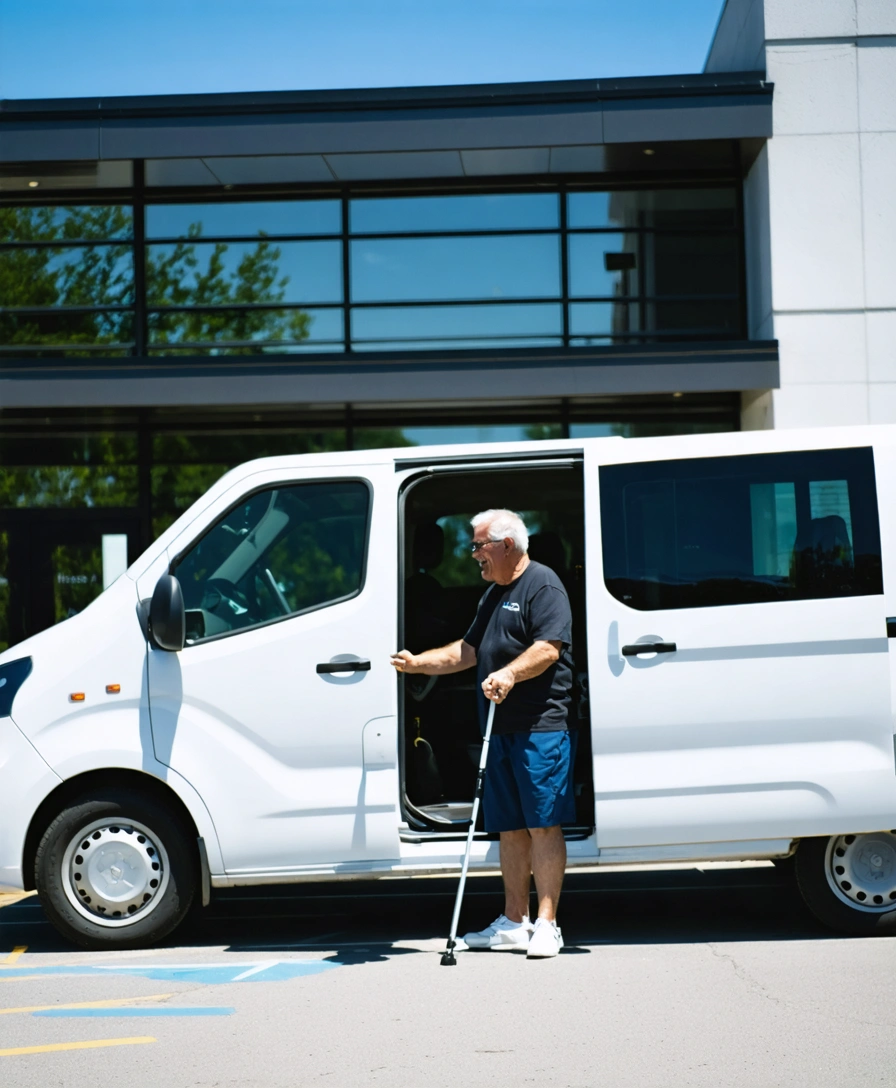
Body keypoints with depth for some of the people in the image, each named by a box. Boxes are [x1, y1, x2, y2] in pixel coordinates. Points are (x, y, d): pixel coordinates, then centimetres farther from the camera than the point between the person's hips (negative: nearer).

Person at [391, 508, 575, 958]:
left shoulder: (543, 585, -6)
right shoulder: (493, 595, 23)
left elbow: (549, 648, -18)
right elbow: (468, 651, 29)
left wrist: (509, 674, -33)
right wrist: (418, 662, 19)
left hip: (541, 727, -9)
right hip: (501, 728, 9)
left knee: (543, 825, -8)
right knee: (510, 828, 10)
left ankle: (546, 924, -6)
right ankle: (513, 922, 16)